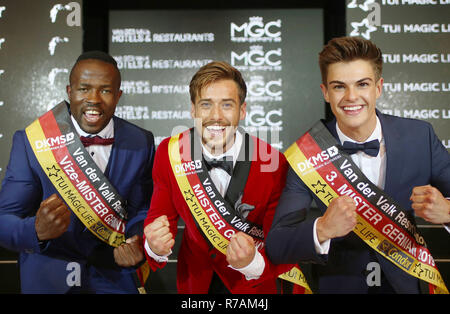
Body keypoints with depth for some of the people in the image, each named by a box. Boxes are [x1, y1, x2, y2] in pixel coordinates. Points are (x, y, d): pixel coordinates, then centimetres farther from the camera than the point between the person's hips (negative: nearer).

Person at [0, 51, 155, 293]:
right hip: (46, 280, 0)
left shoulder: (140, 143, -8)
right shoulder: (30, 142, -13)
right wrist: (37, 231, -35)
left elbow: (144, 208, 0)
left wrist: (136, 243, -20)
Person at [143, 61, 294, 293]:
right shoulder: (169, 153, -18)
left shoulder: (274, 165, -25)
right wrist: (155, 247, -33)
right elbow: (160, 219, -11)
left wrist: (253, 263, -43)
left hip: (254, 284, -2)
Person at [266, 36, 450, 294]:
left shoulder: (420, 136, -5)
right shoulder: (309, 153, -11)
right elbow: (276, 246, -15)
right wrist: (322, 229, -33)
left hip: (405, 282, 3)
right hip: (336, 284, -3)